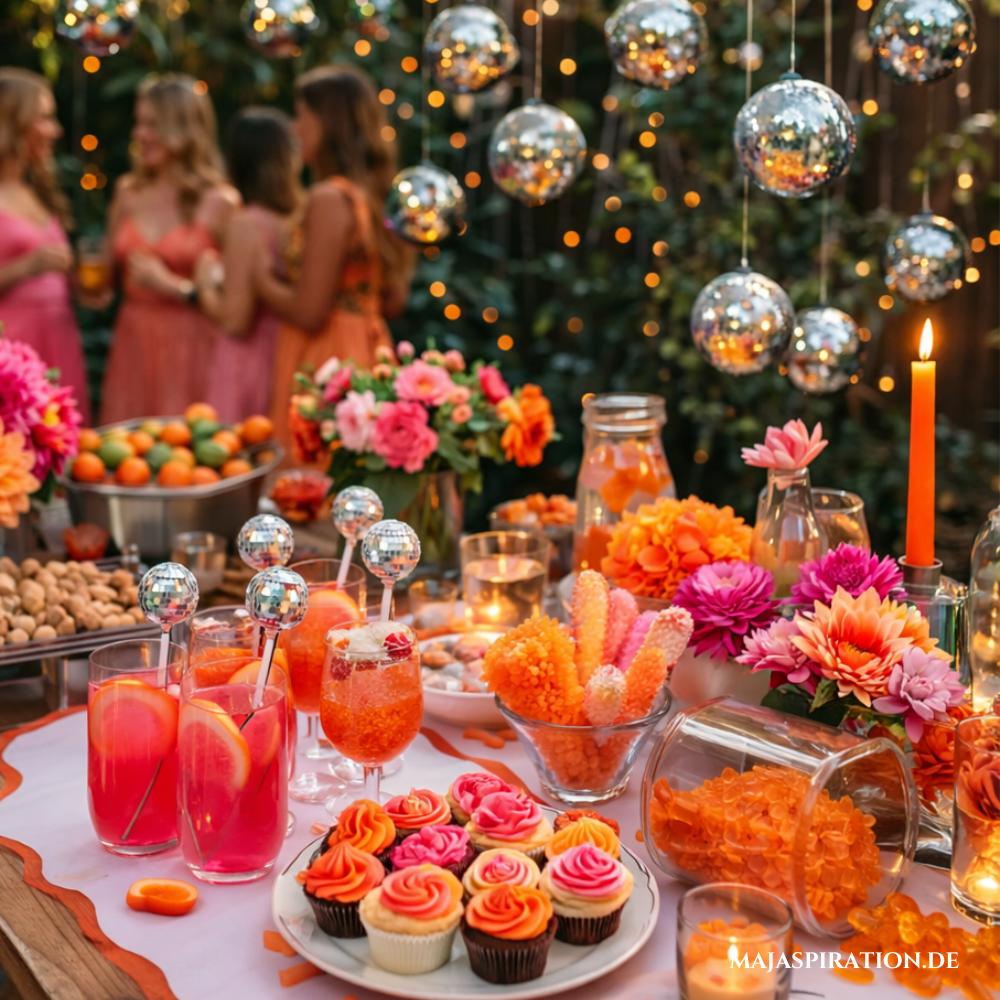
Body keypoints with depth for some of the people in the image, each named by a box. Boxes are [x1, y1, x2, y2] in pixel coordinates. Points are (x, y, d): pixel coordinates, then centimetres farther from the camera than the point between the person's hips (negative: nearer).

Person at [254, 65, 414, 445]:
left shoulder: (329, 199, -16)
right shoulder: (374, 193, 8)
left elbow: (308, 312, -18)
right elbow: (394, 301, 14)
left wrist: (262, 278, -2)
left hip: (327, 363, -9)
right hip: (367, 354, 9)